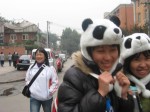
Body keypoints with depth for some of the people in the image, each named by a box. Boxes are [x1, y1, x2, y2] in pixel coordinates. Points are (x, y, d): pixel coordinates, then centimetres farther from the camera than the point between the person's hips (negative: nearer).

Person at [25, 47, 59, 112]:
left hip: (47, 98, -1)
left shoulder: (50, 68, -8)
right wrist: (29, 89, 0)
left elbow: (55, 82, -6)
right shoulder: (31, 67, 3)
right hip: (34, 97, 1)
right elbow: (27, 80, 12)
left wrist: (50, 92, -12)